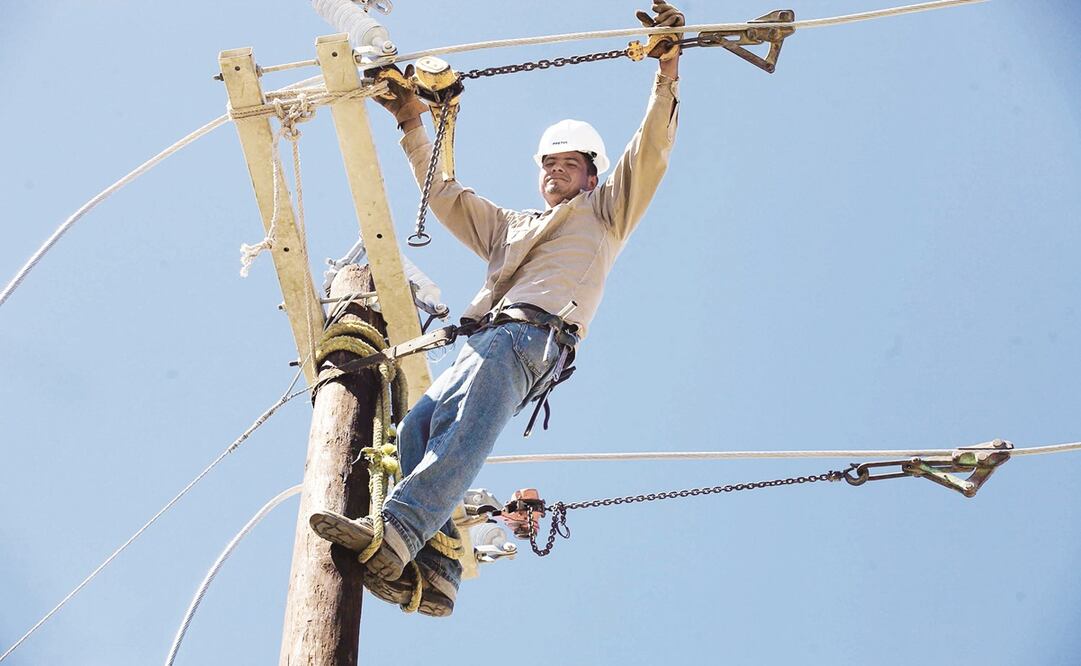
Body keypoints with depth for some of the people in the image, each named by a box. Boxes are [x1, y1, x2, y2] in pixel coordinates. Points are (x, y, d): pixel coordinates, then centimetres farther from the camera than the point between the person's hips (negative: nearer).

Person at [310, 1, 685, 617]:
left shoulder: (603, 213, 26)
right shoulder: (507, 225, 42)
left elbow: (650, 154, 15)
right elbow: (445, 192, 45)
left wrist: (668, 71, 7)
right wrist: (412, 125, 41)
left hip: (534, 334, -6)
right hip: (484, 337, 6)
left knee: (463, 426, -31)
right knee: (419, 428, -19)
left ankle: (396, 531, -52)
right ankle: (434, 573, -30)